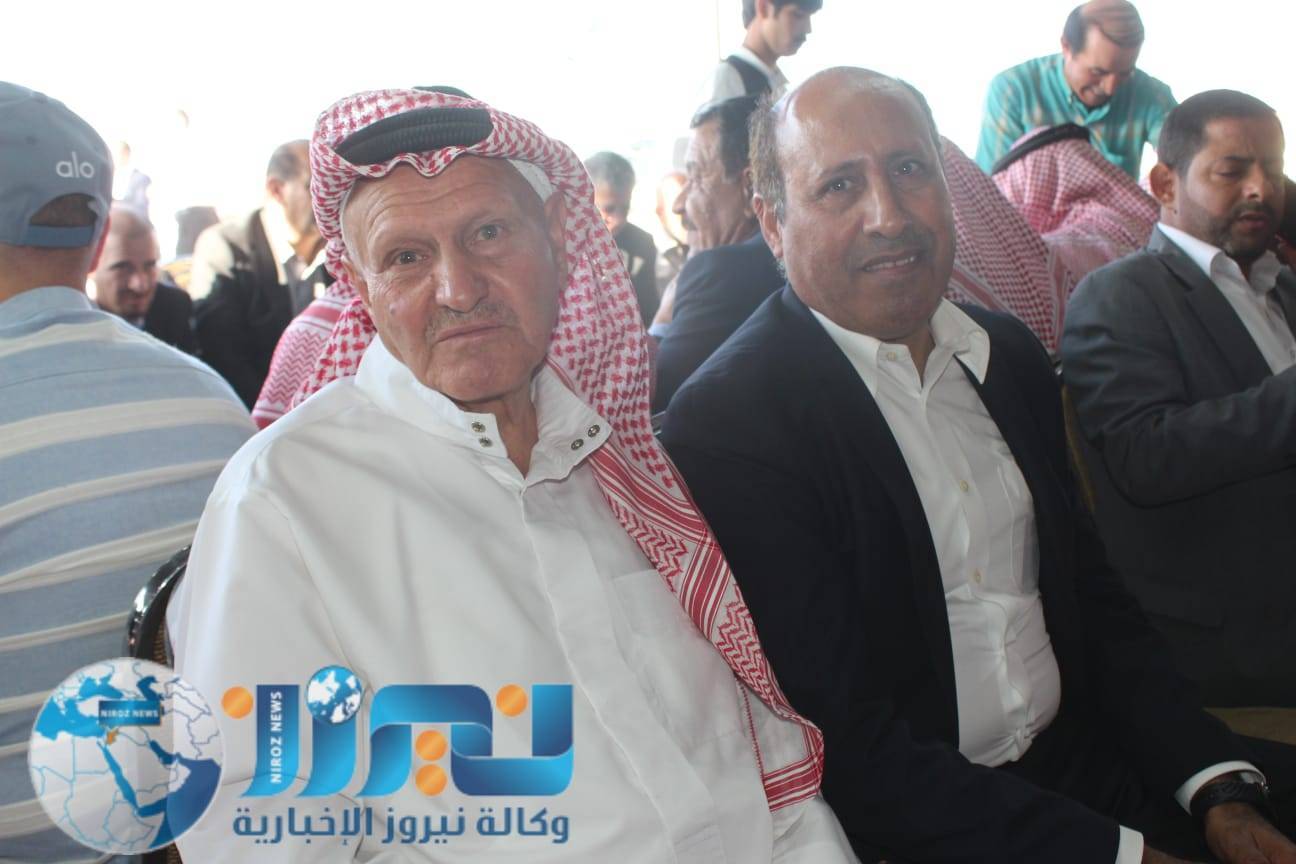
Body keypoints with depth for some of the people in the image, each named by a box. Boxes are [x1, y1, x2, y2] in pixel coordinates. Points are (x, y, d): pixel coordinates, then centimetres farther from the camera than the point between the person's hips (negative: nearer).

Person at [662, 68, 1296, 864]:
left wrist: (1220, 788, -1)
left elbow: (1095, 596, 12)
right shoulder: (726, 423, -16)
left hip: (1087, 772, 6)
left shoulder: (1010, 356, 7)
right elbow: (847, 744, -18)